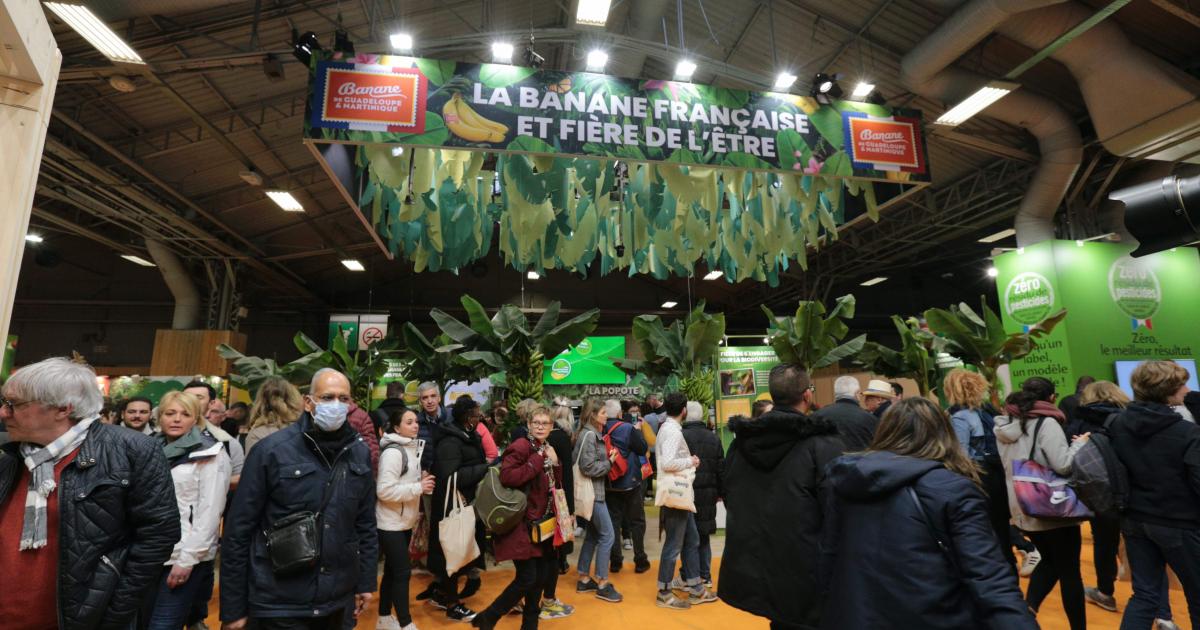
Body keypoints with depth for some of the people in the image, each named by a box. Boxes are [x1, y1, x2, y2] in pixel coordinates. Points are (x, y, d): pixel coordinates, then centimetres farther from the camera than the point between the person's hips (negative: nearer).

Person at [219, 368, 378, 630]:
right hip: (279, 604, -4)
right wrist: (233, 608, -6)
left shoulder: (360, 452, 0)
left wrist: (366, 580, 7)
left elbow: (366, 524, 7)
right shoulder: (272, 449, -11)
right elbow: (239, 529, -8)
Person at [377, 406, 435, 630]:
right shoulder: (392, 452, -20)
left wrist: (422, 479, 0)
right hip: (391, 523, -8)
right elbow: (384, 490, -26)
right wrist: (419, 488, -22)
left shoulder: (413, 447, 7)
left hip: (405, 521, 8)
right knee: (402, 572, -3)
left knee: (392, 571, 18)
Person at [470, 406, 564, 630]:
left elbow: (556, 485, 14)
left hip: (541, 522, 8)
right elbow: (507, 477, -31)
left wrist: (555, 463, -4)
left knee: (542, 575, 12)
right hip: (522, 523, -8)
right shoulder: (521, 446, -15)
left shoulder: (547, 449, 11)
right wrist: (538, 460, -26)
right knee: (527, 578, -7)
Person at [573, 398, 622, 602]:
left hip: (594, 491, 10)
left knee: (593, 535, 16)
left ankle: (584, 580, 25)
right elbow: (589, 468, -23)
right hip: (592, 491, -10)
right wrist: (609, 462, -12)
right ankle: (602, 585, 6)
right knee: (606, 535, -4)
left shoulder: (593, 434, 12)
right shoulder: (589, 435, -18)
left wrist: (607, 457, 4)